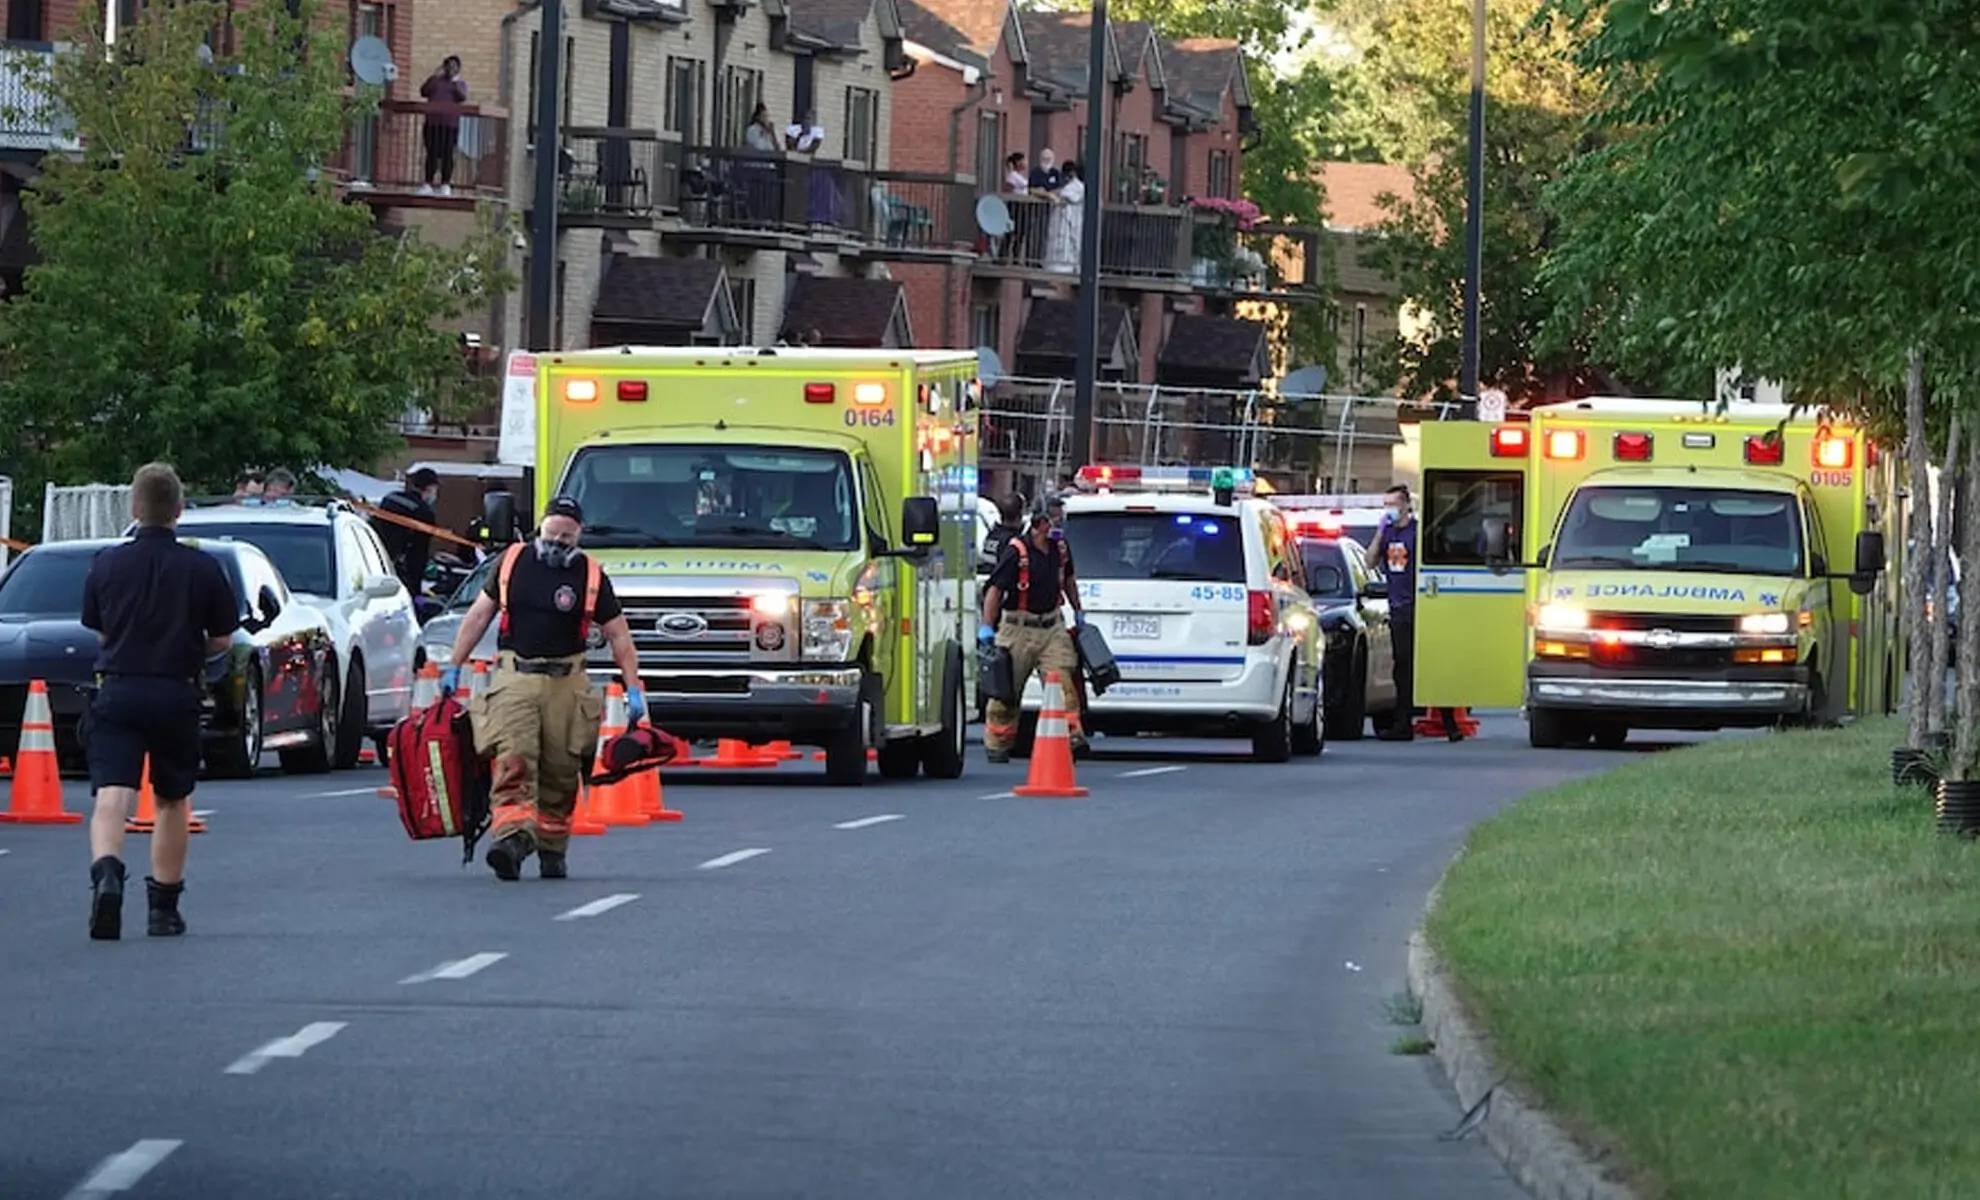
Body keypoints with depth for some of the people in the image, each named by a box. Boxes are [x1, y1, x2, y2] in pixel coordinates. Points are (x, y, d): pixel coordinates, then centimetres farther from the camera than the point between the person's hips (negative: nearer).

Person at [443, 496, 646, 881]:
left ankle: (552, 848, 16)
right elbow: (478, 615, 14)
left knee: (560, 773, 3)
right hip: (514, 678, -1)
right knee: (512, 763, -17)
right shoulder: (513, 562, 7)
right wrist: (454, 667, 12)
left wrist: (633, 688, 2)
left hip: (566, 684, 1)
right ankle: (511, 837, -30)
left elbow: (618, 635, 8)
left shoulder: (590, 576, 4)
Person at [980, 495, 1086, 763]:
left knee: (1063, 680, -13)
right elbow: (995, 588, -14)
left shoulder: (1060, 549, 5)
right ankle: (997, 745, 18)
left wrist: (1078, 612, 27)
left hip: (1051, 627, 4)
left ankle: (1072, 734, -17)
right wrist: (986, 627, -18)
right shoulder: (1017, 551, -14)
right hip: (1019, 628, -4)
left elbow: (1067, 581, 24)